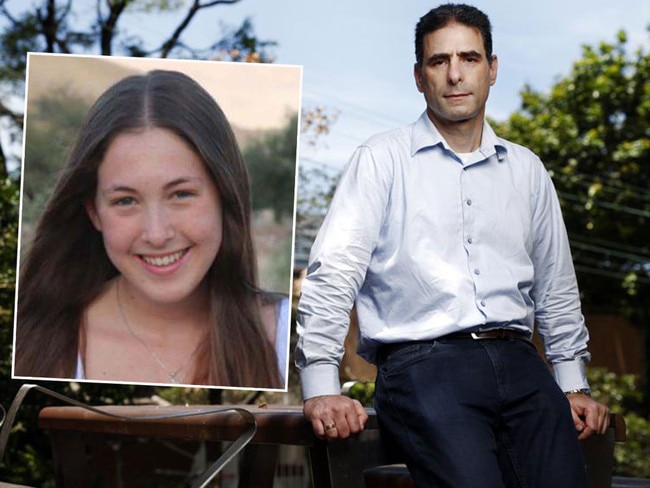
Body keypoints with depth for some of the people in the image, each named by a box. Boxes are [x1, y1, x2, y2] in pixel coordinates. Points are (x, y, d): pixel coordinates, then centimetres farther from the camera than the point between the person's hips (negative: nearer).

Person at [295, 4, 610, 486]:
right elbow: (334, 272, -3)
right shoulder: (383, 159, 6)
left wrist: (573, 384, 15)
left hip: (517, 361, 4)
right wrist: (321, 388, -12)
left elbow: (556, 288, 25)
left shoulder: (526, 169, 20)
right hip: (421, 362, -4)